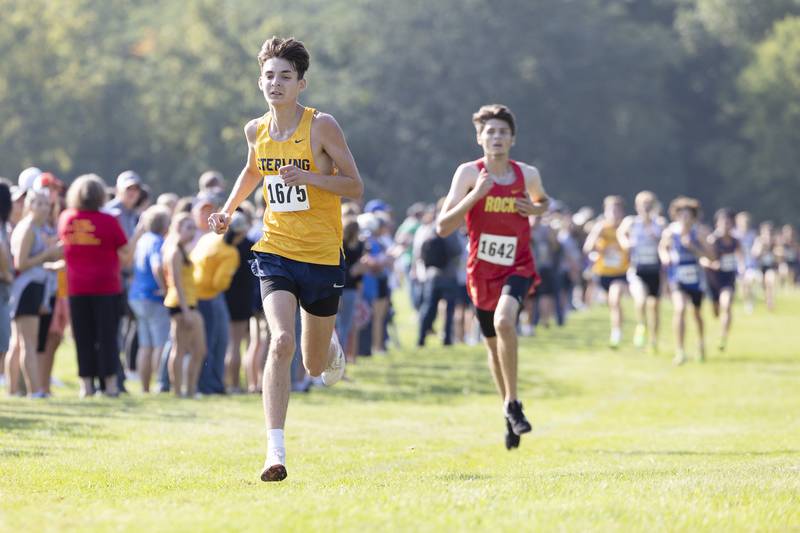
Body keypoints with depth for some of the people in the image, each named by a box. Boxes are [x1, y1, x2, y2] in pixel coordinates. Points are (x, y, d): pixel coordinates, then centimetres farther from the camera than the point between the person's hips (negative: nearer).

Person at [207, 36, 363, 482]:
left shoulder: (322, 126, -11)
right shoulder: (257, 130, 3)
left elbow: (355, 187, -9)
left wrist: (308, 177, -23)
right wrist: (229, 210, 15)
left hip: (322, 256, -2)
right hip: (275, 252, 2)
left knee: (316, 365, 10)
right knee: (282, 342, -22)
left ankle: (332, 349, 51)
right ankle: (276, 451, -23)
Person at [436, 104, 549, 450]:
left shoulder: (527, 174, -2)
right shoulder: (469, 173, -8)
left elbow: (543, 201, 23)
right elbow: (443, 227, -14)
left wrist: (534, 209, -2)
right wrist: (475, 196, -26)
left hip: (517, 268, -1)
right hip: (482, 270, 1)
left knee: (504, 320, -30)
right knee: (494, 344, 13)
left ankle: (513, 404, -17)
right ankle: (510, 414, 35)